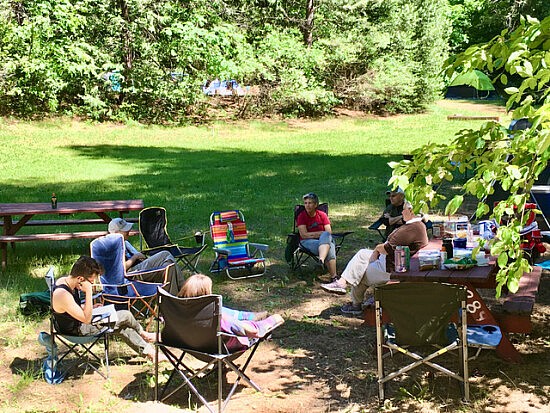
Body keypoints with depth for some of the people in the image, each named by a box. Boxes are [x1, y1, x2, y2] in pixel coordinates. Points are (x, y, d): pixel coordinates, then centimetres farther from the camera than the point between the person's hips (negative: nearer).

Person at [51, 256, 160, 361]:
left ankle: (147, 350, 31)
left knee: (122, 327, 16)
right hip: (78, 331, -9)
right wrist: (88, 291, -32)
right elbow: (86, 319, -28)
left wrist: (91, 308, -1)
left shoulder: (64, 280, -6)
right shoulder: (63, 295, -36)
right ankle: (142, 333, 28)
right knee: (126, 316, -2)